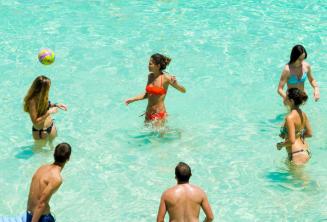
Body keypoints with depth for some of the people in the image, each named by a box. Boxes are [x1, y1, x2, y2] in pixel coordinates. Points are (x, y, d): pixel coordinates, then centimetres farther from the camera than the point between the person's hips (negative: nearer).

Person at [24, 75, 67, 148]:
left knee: (51, 144, 31)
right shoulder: (32, 101, -33)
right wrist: (48, 112, -29)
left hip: (51, 126, 7)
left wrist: (56, 105, 1)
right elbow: (35, 122, -30)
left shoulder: (41, 97, -10)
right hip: (40, 131, -7)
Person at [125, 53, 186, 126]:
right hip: (148, 114, 7)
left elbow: (183, 91, -10)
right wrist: (133, 99, 14)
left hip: (159, 115, -7)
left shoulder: (166, 78, -15)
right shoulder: (150, 76, 4)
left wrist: (175, 84, -30)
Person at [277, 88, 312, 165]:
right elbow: (309, 133, 13)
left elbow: (292, 141, -25)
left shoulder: (290, 117, -22)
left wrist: (281, 145, -5)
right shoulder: (303, 114, 3)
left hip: (297, 155, -9)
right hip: (306, 152, 9)